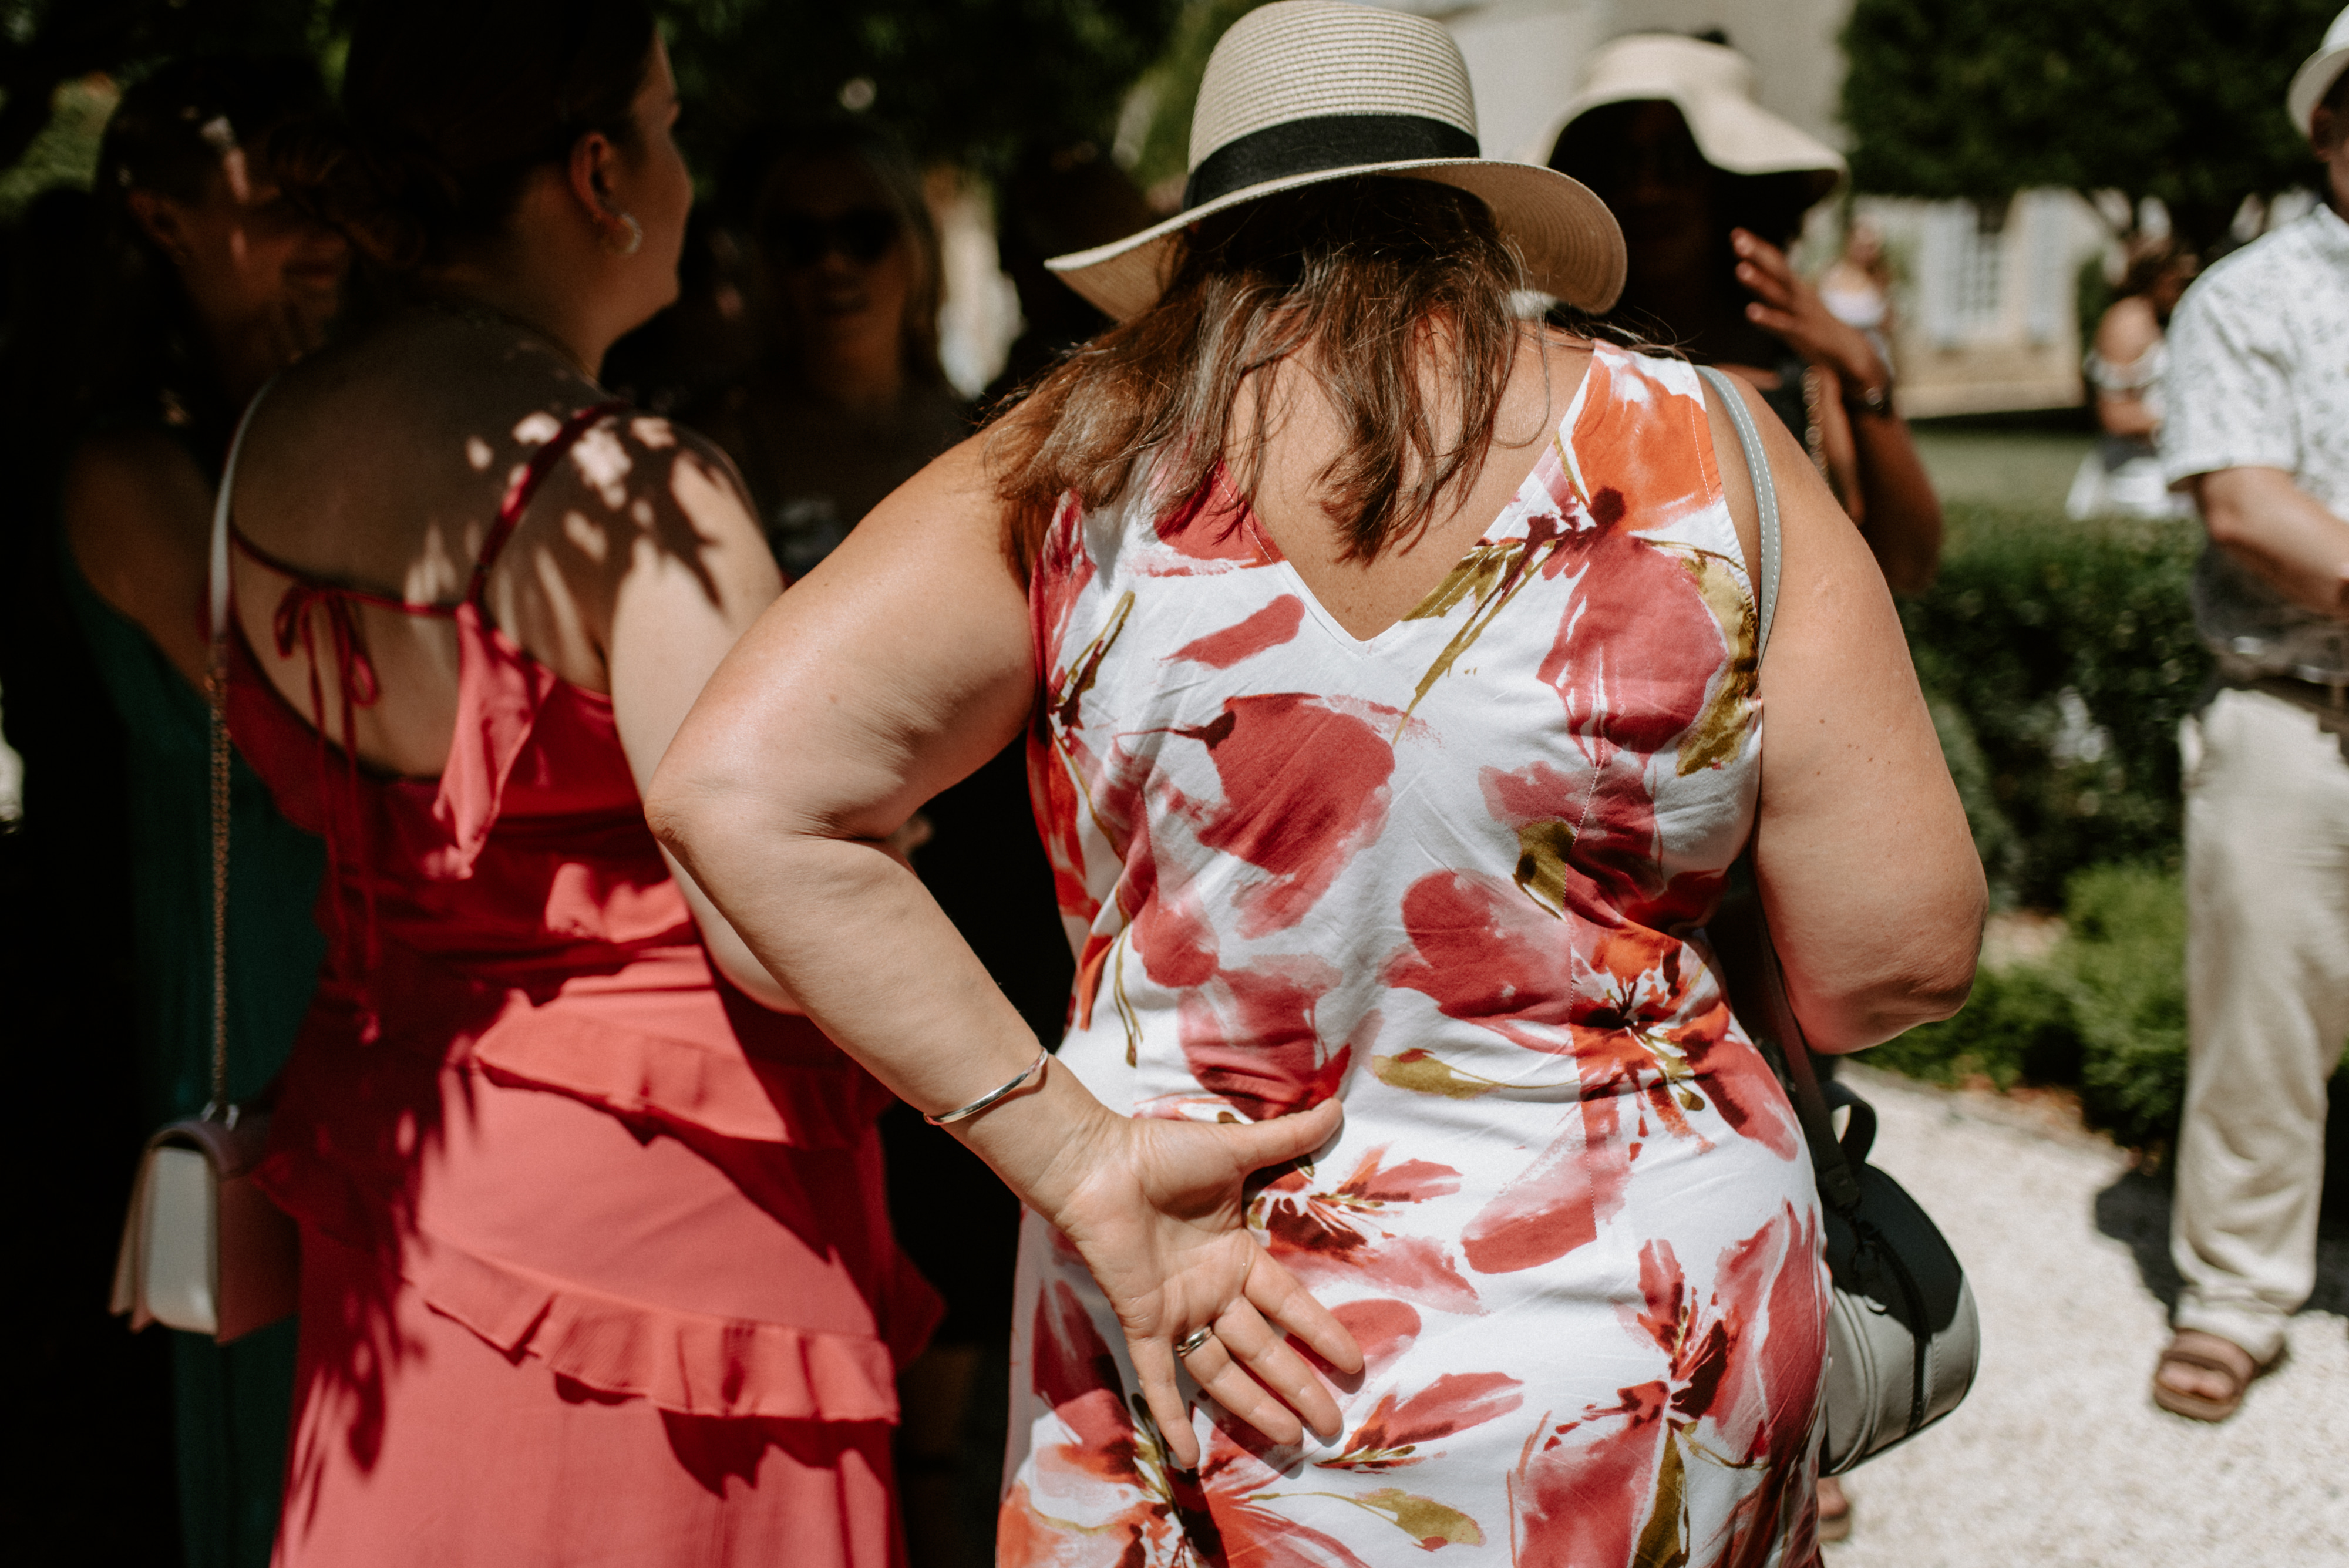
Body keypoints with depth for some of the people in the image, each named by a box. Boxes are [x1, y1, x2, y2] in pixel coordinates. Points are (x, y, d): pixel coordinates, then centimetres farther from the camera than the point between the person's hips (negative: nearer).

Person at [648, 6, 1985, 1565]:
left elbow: (737, 788, -18)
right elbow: (1901, 961, -7)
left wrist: (1074, 1157, -16)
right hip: (1638, 1379, 0)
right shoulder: (1705, 456, -7)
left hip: (1200, 1357, 1)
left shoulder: (1080, 471, -7)